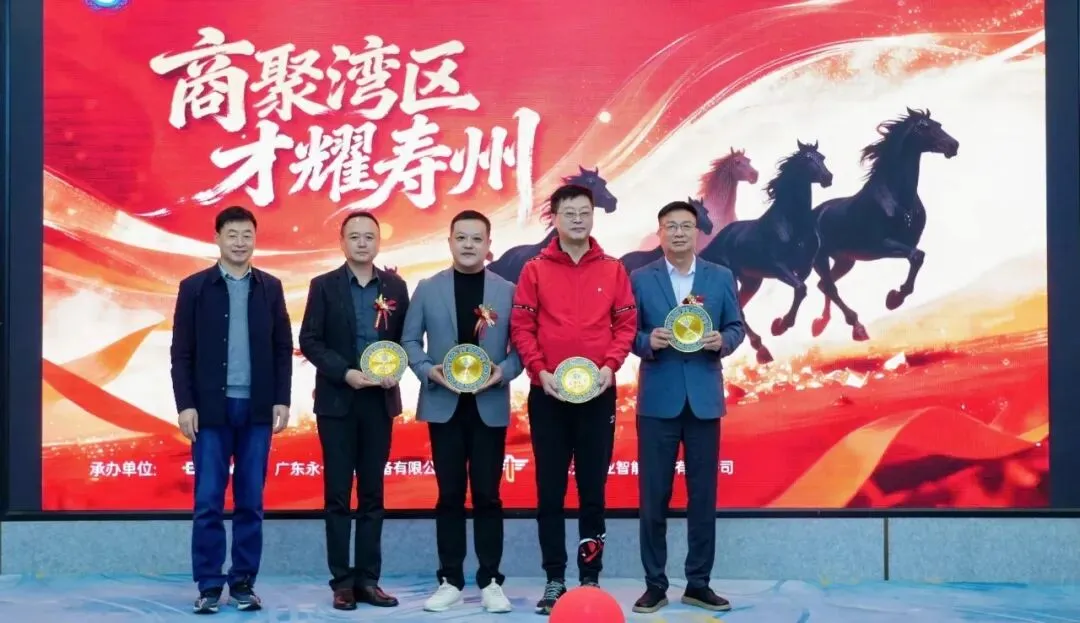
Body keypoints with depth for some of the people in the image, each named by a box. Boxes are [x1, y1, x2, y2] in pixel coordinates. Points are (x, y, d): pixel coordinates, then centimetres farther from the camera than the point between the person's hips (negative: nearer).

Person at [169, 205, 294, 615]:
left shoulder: (270, 287, 7)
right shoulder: (195, 287, 2)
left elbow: (283, 348, 8)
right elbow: (181, 351, 0)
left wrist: (281, 400, 0)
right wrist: (185, 405, -7)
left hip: (257, 408, 2)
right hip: (211, 408, -1)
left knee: (251, 501, 5)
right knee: (208, 502, 0)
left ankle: (244, 583, 13)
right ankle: (209, 586, 8)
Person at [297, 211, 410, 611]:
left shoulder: (395, 286, 7)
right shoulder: (323, 286, 1)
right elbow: (310, 341, -4)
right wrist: (345, 372, -16)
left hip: (379, 401, 2)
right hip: (337, 401, -2)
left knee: (372, 494, 6)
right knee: (338, 495, 1)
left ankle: (368, 580, 11)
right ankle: (342, 581, 6)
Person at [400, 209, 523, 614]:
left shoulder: (507, 291, 3)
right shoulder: (427, 289, 5)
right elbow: (409, 340, 6)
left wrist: (504, 371, -16)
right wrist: (428, 370, -11)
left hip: (490, 406, -1)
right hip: (444, 405, 1)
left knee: (487, 496, 3)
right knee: (449, 496, 5)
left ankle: (490, 581, 11)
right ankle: (450, 581, 13)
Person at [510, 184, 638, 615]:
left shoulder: (612, 269, 6)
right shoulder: (535, 270, 3)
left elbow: (626, 324, 5)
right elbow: (521, 327, 1)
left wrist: (610, 367, -9)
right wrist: (540, 372, -11)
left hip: (597, 393, 0)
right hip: (547, 393, 0)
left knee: (593, 488, 4)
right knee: (550, 490, 3)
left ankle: (590, 579, 11)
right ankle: (554, 580, 10)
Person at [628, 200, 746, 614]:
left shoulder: (720, 277, 6)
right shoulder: (640, 279, 2)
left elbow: (736, 327, 8)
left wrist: (723, 340, -14)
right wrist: (648, 341, -19)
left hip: (704, 399, 2)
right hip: (658, 400, -1)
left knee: (704, 496, 6)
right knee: (653, 496, 1)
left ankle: (698, 583, 16)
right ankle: (655, 584, 11)